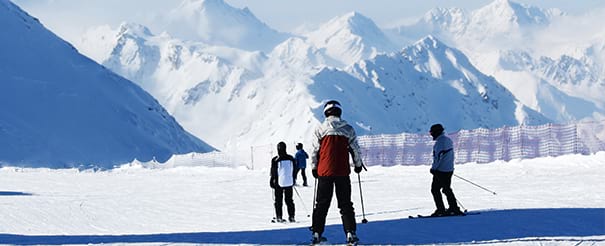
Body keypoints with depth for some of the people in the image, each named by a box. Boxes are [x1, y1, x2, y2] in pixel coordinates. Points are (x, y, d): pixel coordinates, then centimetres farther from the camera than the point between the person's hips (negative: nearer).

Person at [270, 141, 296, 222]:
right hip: (289, 182, 3)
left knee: (278, 200, 6)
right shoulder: (291, 158, 0)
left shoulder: (275, 160, -12)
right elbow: (294, 170, 11)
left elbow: (273, 173, -7)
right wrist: (293, 180, 23)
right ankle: (291, 216, 8)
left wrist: (271, 182, 4)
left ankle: (279, 217, 3)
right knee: (289, 200, 11)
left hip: (279, 183, -3)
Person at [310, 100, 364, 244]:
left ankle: (317, 234, 8)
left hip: (324, 172, 0)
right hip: (342, 172, 0)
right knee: (345, 204, 5)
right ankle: (350, 234, -2)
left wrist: (314, 168, 14)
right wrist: (358, 165, 21)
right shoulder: (348, 129, 0)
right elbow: (355, 149, 5)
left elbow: (314, 150, 1)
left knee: (321, 204, 9)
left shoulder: (320, 129, -1)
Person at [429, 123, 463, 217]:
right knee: (447, 189, 19)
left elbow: (439, 156, -21)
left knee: (435, 189, -1)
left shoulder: (440, 141, -18)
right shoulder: (448, 140, 13)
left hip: (441, 170, -10)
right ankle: (454, 208, 19)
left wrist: (434, 168, -13)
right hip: (449, 169, 10)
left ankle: (441, 210, -3)